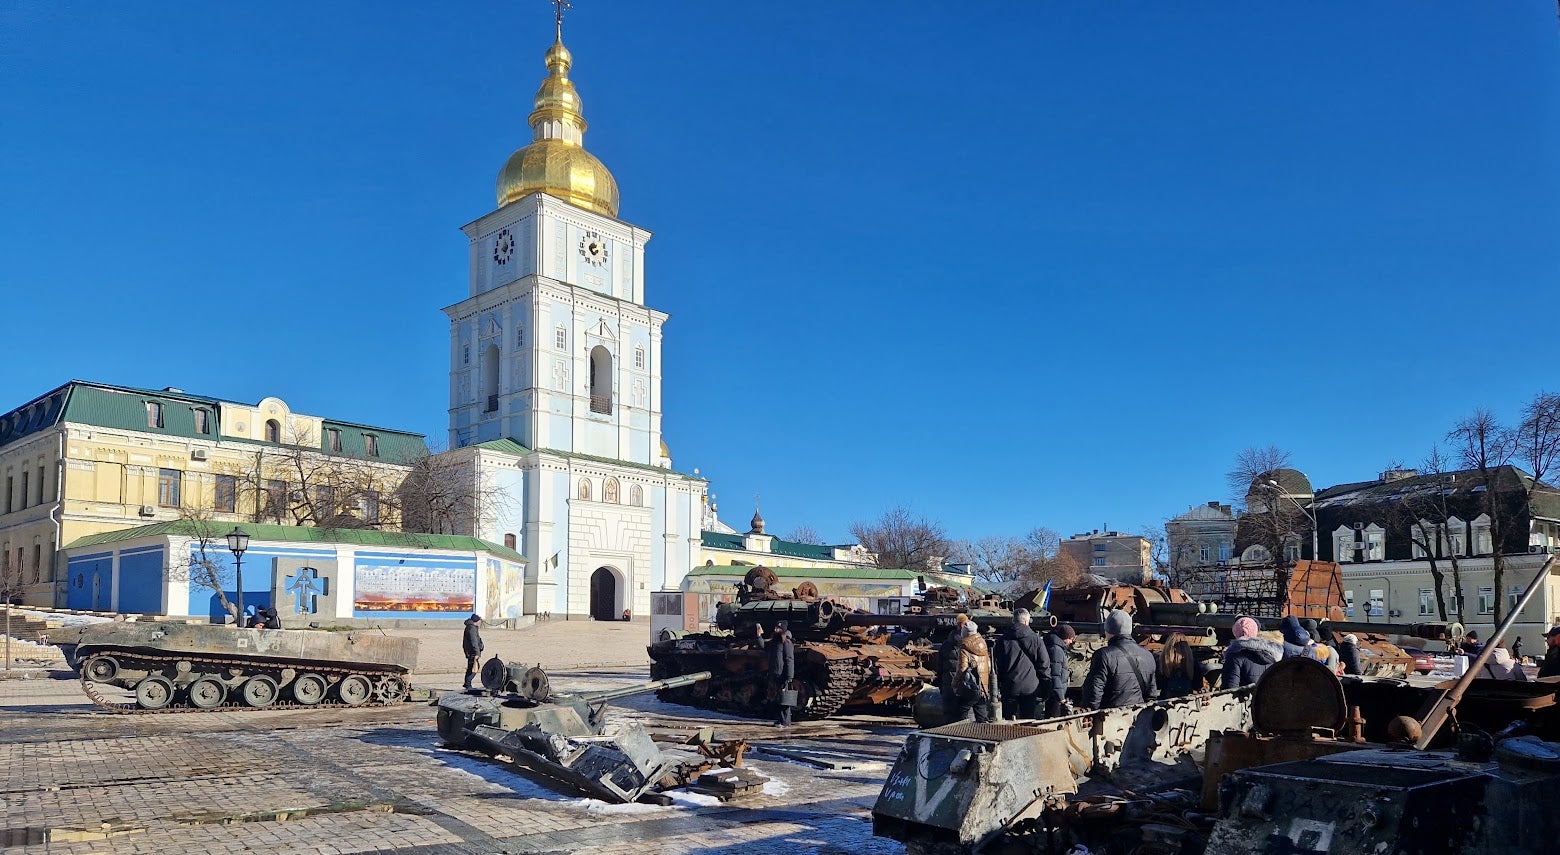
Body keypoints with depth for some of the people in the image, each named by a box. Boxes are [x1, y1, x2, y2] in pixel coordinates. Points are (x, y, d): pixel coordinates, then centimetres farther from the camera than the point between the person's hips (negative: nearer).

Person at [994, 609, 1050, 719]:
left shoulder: (1002, 641, 2)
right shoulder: (1036, 640, -2)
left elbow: (997, 666, 6)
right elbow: (1044, 664, -1)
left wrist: (997, 687, 14)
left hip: (1009, 689, 1)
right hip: (1031, 689, -1)